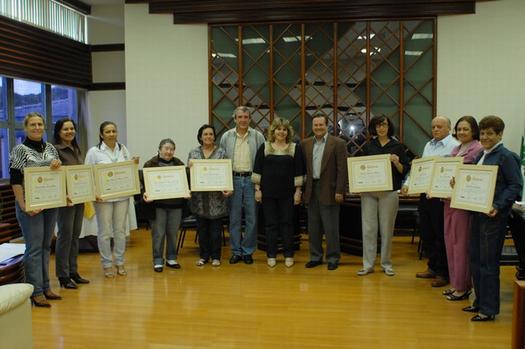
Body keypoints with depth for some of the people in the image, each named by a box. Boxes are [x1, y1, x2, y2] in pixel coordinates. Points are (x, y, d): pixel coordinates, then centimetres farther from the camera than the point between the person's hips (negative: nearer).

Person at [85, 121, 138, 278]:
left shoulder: (123, 149, 9)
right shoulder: (94, 151, -3)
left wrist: (135, 164, -6)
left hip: (122, 196, 4)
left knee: (120, 230, 10)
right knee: (105, 232, 2)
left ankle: (120, 262, 21)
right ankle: (107, 264, 14)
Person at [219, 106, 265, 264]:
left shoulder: (258, 136, 3)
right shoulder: (226, 137, 6)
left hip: (251, 180, -1)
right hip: (233, 180, 1)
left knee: (252, 218, 2)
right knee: (234, 218, 6)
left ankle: (247, 251, 15)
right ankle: (236, 251, 17)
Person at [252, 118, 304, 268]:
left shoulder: (295, 148, 2)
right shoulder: (264, 147, 3)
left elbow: (298, 172, 2)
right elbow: (257, 169, 3)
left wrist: (298, 191, -3)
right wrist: (257, 189, -2)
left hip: (287, 193, 0)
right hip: (268, 193, 0)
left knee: (287, 223, 5)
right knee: (270, 224, 6)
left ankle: (288, 255, 15)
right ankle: (271, 255, 14)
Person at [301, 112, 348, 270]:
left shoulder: (338, 143, -3)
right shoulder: (305, 144, 10)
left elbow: (342, 169, -7)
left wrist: (339, 191, -12)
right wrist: (302, 189, 4)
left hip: (329, 190, -4)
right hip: (311, 190, 4)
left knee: (331, 228, 2)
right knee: (313, 227, 11)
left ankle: (333, 258, 14)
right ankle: (315, 256, 22)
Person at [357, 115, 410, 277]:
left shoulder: (397, 146, 5)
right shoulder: (368, 146, 11)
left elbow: (405, 171, 4)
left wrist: (396, 163, -15)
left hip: (389, 192, -2)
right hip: (368, 192, 2)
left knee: (387, 229, 4)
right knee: (368, 228, 1)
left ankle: (386, 263, 16)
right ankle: (368, 264, 8)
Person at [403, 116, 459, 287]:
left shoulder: (454, 146, -9)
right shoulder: (428, 145, 16)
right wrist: (407, 183, 6)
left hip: (441, 197, -8)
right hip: (425, 194, 8)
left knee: (441, 236, 2)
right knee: (426, 233, 15)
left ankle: (443, 273, 15)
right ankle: (433, 267, 30)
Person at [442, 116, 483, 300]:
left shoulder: (477, 150, -9)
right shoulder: (456, 149, 16)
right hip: (449, 199, 8)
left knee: (461, 243, -1)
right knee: (450, 241, 12)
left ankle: (462, 287, 11)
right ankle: (455, 283, 24)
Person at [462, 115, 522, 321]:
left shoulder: (506, 157, -10)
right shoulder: (481, 156, 14)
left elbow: (516, 186, -15)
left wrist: (498, 206, -25)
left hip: (494, 216, -8)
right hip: (477, 213, 8)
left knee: (488, 262, -1)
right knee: (475, 259, 14)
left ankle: (489, 309, 10)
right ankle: (480, 302, 28)